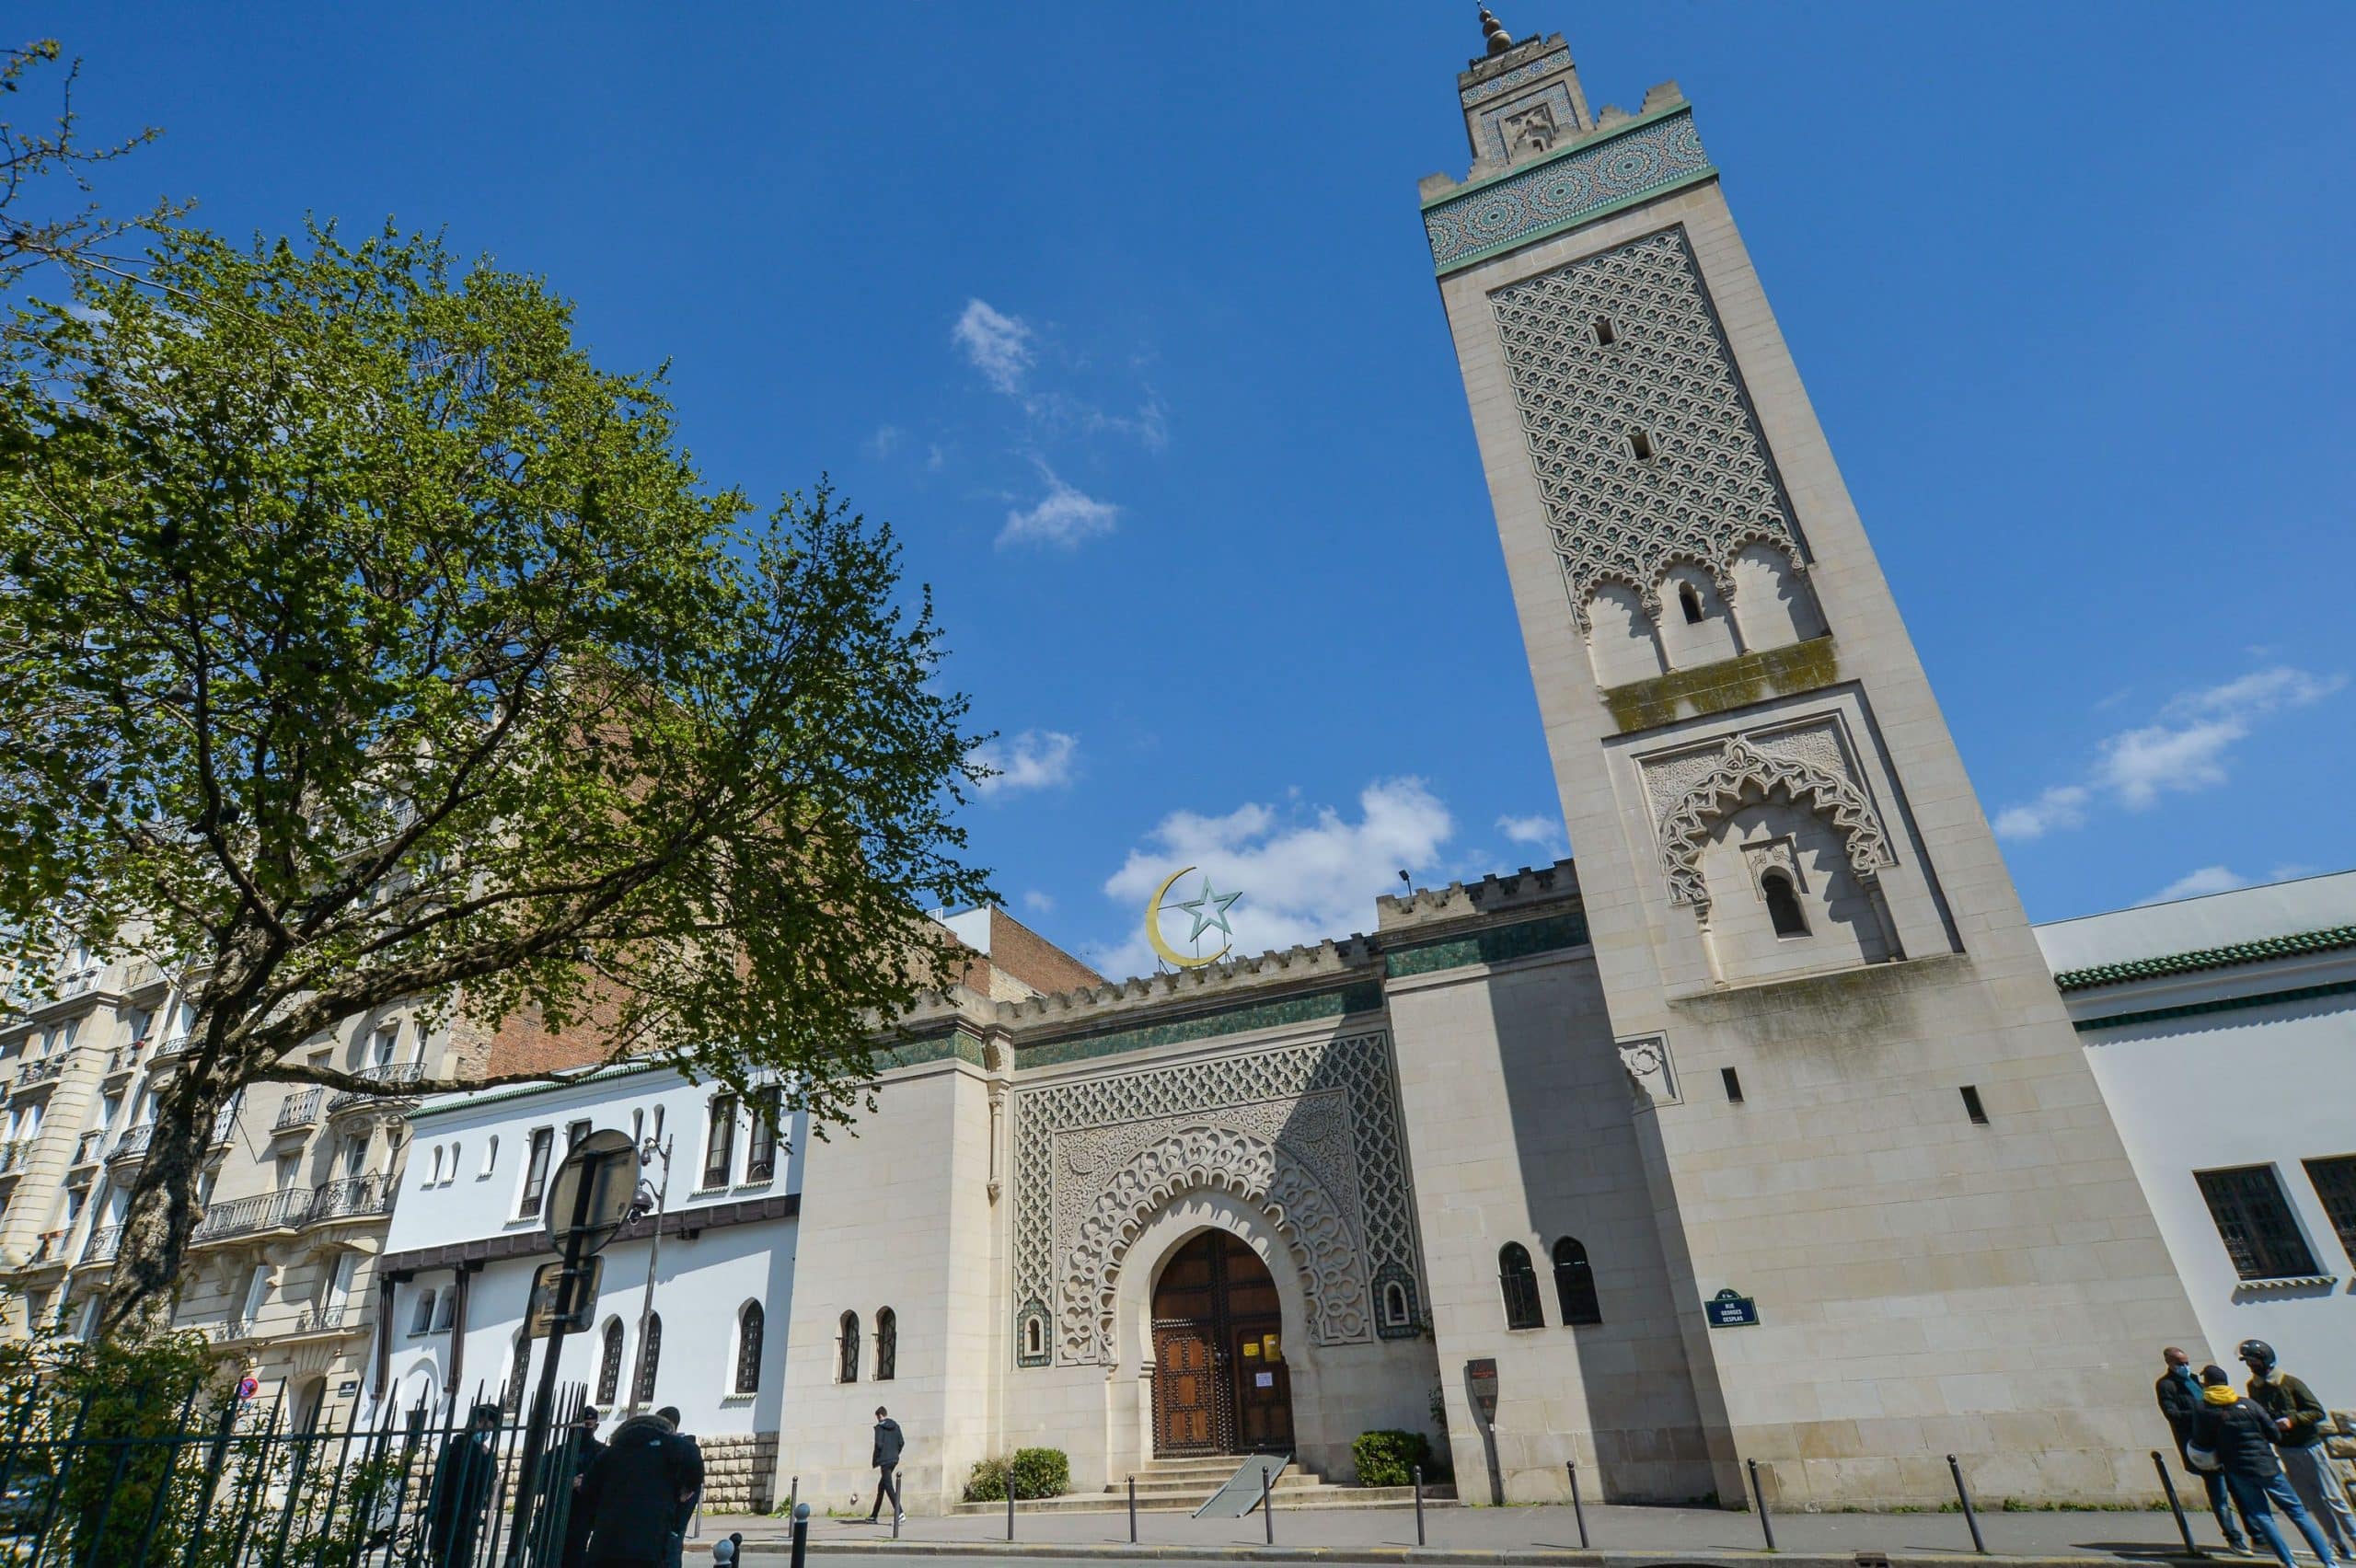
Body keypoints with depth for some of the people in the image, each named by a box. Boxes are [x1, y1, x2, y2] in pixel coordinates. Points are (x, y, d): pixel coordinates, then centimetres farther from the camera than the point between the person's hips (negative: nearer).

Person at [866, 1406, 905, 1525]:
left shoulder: (880, 1427, -9)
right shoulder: (895, 1426, 10)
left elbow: (879, 1444, -17)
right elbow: (902, 1442, 8)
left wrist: (874, 1460, -5)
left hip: (884, 1460, -8)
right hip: (894, 1460, 8)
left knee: (889, 1488, -8)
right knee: (881, 1486, 19)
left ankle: (899, 1513, -19)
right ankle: (873, 1516, 26)